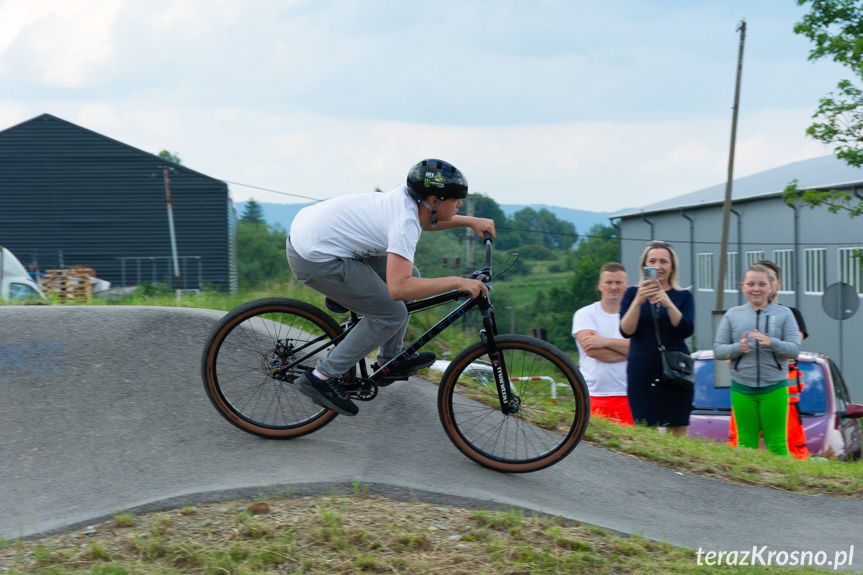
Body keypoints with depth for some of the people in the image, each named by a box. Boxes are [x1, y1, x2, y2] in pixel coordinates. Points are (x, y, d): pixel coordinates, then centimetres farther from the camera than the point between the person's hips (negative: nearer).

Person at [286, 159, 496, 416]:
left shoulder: (408, 195, 2)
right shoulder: (405, 224, -25)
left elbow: (427, 221, 28)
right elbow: (398, 289, -36)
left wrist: (470, 221, 15)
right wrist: (457, 282, -30)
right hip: (314, 258, -10)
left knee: (408, 276, 12)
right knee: (392, 315, -5)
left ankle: (390, 361, 25)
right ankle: (322, 378, 0)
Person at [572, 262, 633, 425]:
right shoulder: (585, 314, 7)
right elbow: (592, 351, -7)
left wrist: (605, 341, -10)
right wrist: (630, 352, -3)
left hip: (628, 396, 1)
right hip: (594, 396, -1)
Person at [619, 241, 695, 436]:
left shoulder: (683, 296, 11)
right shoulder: (632, 293, 9)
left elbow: (686, 331, -4)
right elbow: (626, 331, -3)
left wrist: (669, 304, -19)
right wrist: (638, 301, -18)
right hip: (642, 372, 0)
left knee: (678, 431, -4)